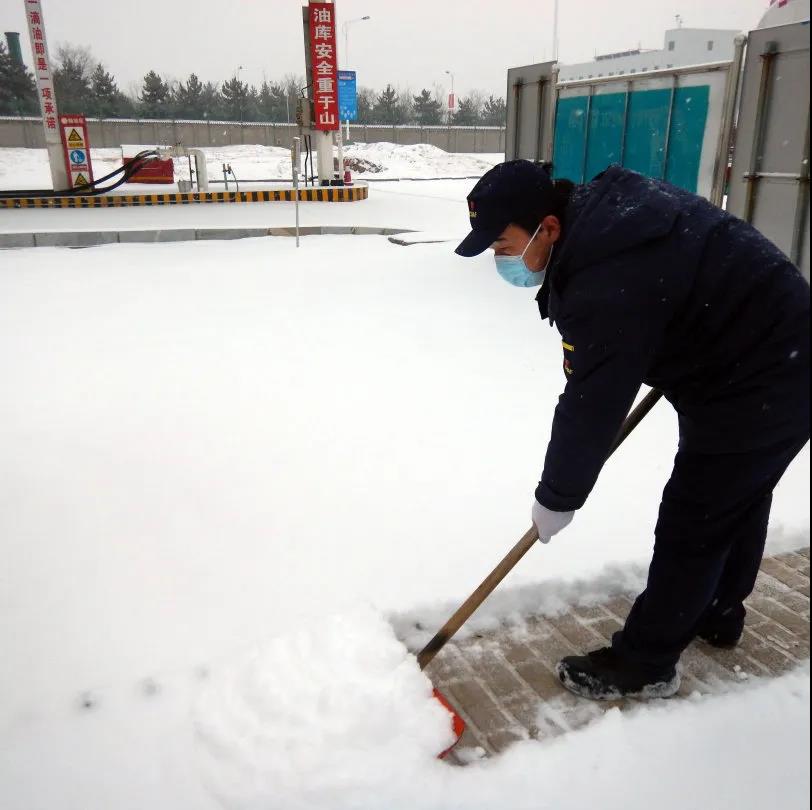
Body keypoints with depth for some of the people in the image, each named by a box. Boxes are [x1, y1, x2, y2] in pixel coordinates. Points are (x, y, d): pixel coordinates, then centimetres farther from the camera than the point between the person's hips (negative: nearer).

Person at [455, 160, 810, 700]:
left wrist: (556, 499, -13)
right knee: (736, 502, 24)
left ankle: (644, 665, 17)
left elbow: (591, 405, -27)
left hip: (757, 388, -10)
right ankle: (717, 614, 45)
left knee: (691, 528, 0)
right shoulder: (601, 206, -2)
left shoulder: (606, 281, -33)